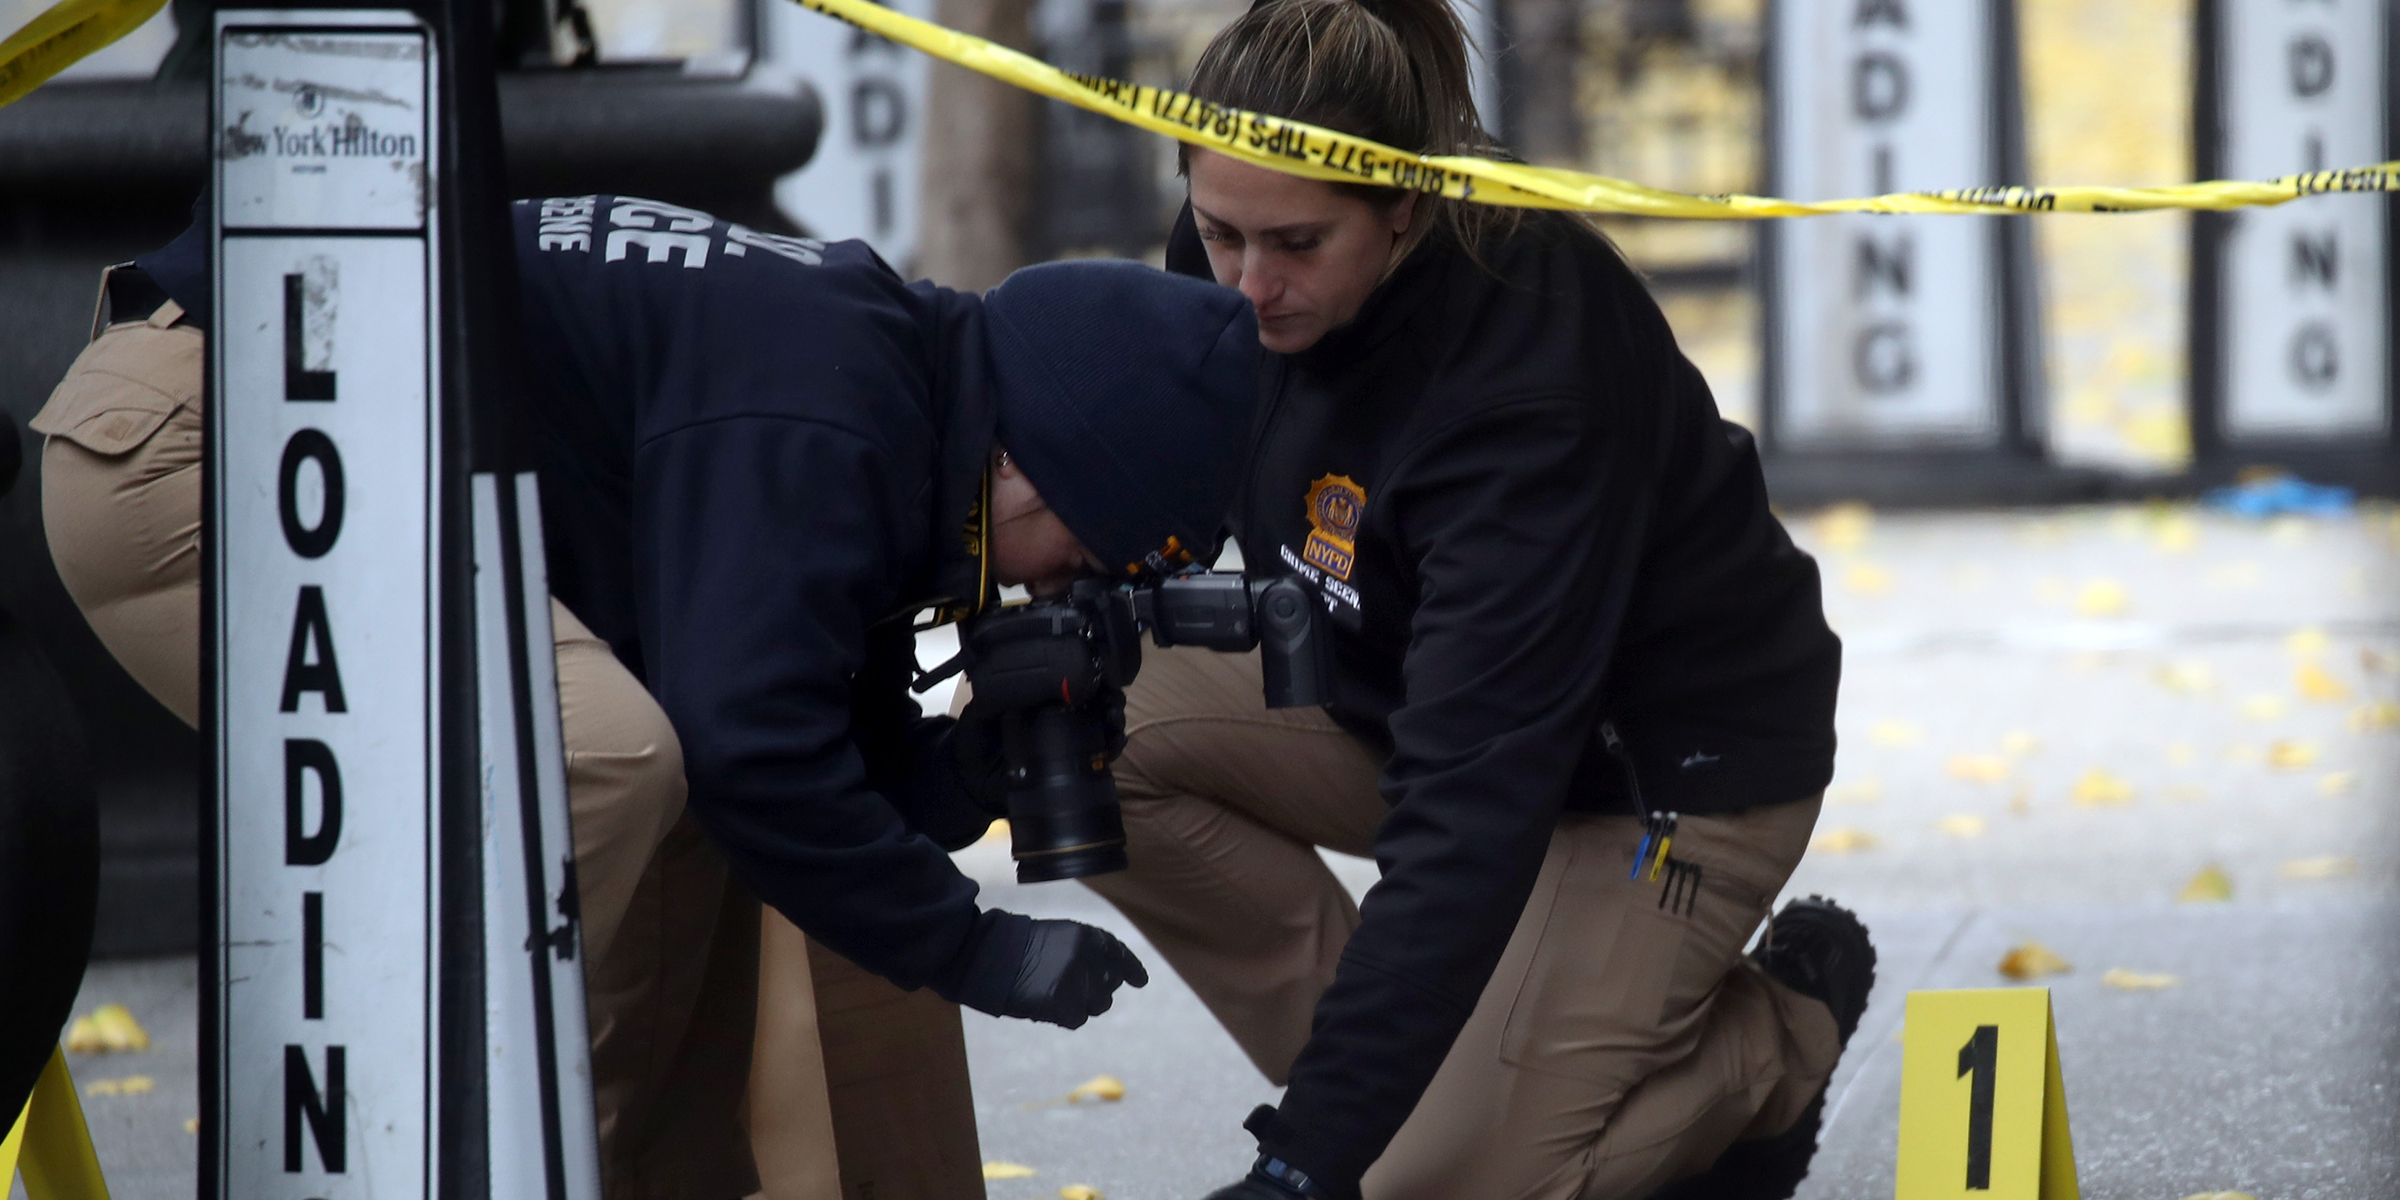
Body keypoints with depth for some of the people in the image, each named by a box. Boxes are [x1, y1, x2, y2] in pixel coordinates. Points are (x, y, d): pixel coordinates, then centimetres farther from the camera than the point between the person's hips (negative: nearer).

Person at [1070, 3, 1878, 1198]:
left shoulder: (1526, 374, -37)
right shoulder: (1236, 258, -16)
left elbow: (1472, 807, -42)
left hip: (1672, 765, -7)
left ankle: (1779, 1032, 9)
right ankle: (1394, 1057, -3)